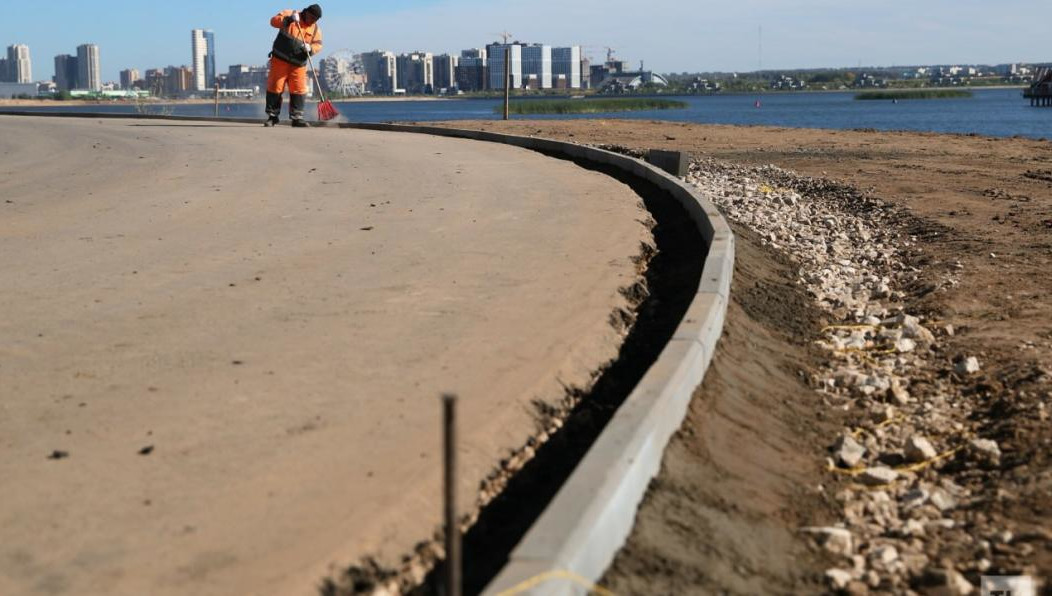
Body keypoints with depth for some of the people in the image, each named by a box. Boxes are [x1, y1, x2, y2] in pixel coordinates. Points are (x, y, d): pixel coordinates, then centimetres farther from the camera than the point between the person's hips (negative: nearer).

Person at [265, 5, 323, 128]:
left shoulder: (315, 29, 8)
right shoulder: (289, 14, -2)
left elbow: (318, 44, 4)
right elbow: (274, 21, -12)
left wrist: (310, 48, -18)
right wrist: (288, 19, -29)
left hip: (299, 64, 3)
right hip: (280, 60, -3)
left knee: (299, 90, -2)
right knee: (275, 87, -1)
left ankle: (297, 118, 5)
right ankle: (272, 116, 8)